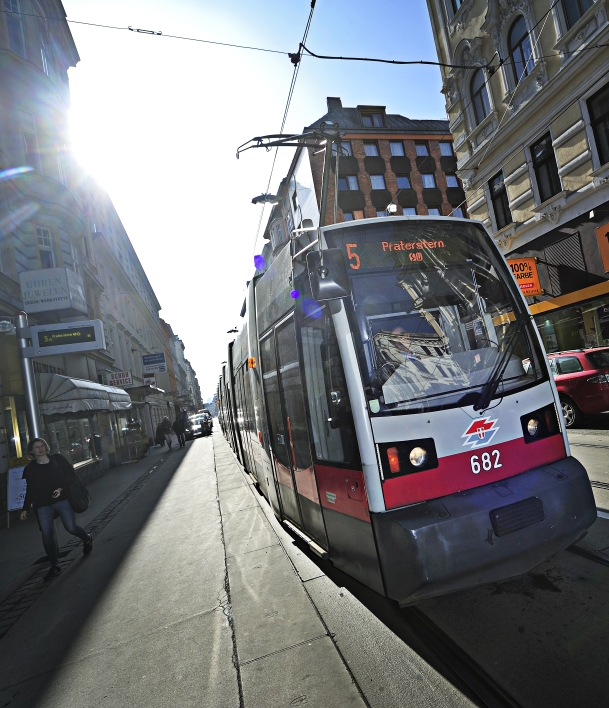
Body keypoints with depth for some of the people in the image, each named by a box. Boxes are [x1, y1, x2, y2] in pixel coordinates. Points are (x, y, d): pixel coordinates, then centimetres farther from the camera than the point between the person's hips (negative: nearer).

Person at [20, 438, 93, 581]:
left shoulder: (57, 459, 3)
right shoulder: (30, 469, 8)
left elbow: (70, 475, 1)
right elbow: (30, 490, 14)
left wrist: (62, 488, -14)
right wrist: (25, 509, 12)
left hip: (62, 499, -2)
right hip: (43, 504, 2)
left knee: (71, 527, -6)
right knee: (46, 533, -7)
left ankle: (87, 539, 28)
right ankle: (55, 566, 5)